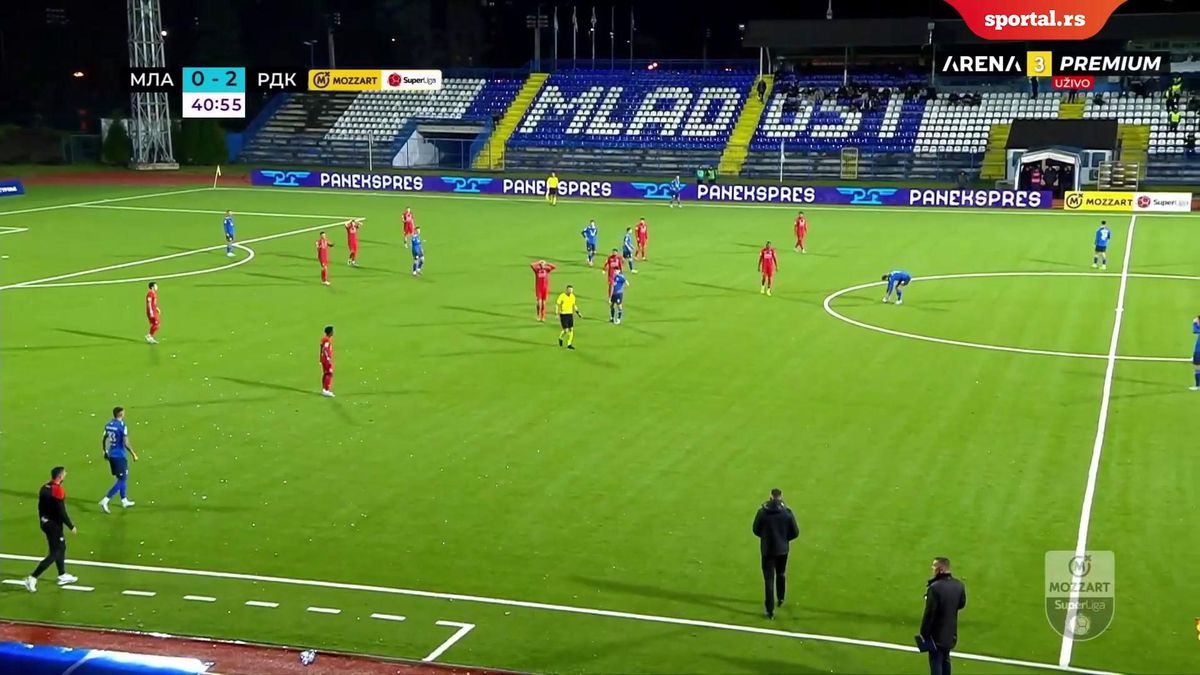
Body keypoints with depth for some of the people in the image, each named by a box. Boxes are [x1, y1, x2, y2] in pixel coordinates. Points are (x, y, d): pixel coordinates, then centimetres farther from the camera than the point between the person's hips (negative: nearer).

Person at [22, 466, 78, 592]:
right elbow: (61, 512, -21)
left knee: (61, 547, 22)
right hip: (54, 525, -9)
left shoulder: (44, 488, 6)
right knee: (54, 554, -2)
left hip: (45, 523, 9)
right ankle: (32, 578, -6)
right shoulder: (58, 490, -20)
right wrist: (71, 526, -13)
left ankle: (62, 576, 31)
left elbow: (40, 507, 13)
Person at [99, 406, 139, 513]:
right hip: (119, 456, -8)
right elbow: (126, 443, -20)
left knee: (122, 477, 22)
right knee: (122, 480, -1)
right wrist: (134, 454, -9)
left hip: (111, 455, 8)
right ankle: (105, 501, -11)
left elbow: (103, 440, 11)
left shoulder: (108, 425, 5)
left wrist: (105, 452, 24)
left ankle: (124, 500, 31)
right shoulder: (122, 426, -18)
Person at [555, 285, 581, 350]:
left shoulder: (573, 296, 3)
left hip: (570, 315, 5)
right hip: (563, 315, -5)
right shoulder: (562, 296, -14)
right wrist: (557, 315, -15)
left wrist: (578, 313, 10)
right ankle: (560, 338, 25)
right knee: (566, 330, -8)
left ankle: (569, 344, 8)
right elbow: (557, 305, -9)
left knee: (571, 330, -1)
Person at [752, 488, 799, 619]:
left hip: (767, 550, -1)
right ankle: (780, 599, 43)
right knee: (781, 574, 26)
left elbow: (755, 530, -4)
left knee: (769, 579, 4)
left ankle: (770, 610, 2)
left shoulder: (762, 512, -13)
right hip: (782, 549, 1)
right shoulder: (787, 512, -12)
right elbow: (795, 532, -7)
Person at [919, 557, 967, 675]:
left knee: (936, 663, 3)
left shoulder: (935, 587, -28)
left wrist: (924, 633, -14)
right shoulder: (959, 585, -4)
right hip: (951, 632, 7)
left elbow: (929, 613, -23)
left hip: (937, 634, -7)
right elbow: (961, 604, 12)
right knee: (945, 660, 24)